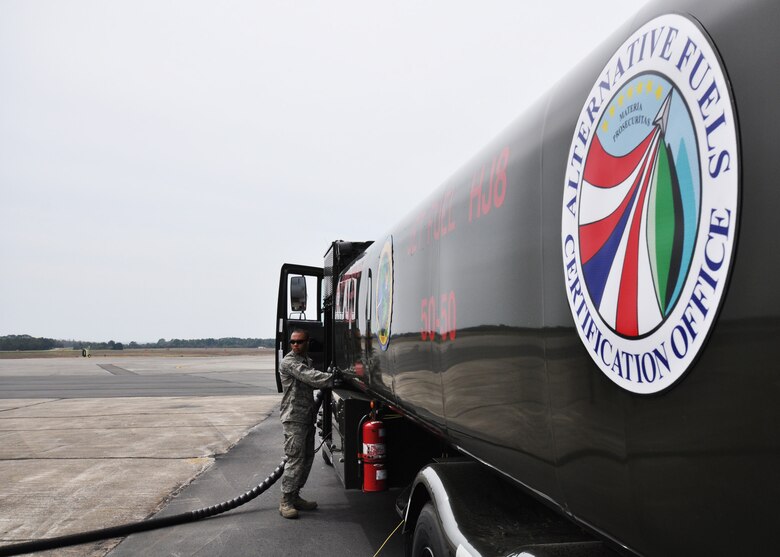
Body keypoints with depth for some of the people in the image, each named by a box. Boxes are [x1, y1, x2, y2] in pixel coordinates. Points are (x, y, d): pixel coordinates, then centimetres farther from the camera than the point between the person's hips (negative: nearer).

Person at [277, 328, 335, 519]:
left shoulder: (307, 360, 17)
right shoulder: (288, 362, -12)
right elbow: (311, 377, -25)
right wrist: (333, 378, -33)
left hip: (308, 417, 9)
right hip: (294, 417, -9)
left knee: (307, 458, 11)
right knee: (295, 458, -10)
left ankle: (295, 496, 22)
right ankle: (285, 502, -2)